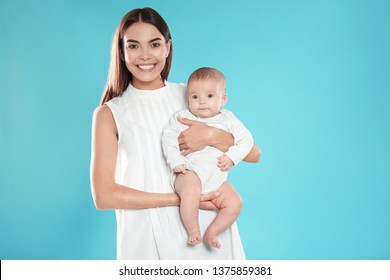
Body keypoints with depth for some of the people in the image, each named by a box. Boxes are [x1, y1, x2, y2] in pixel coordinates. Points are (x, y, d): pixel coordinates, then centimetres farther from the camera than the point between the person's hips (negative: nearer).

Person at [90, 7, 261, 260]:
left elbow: (253, 154, 3)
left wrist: (212, 136, -16)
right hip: (148, 237, -2)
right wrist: (181, 198, -16)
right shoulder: (109, 114, 0)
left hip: (208, 228, 2)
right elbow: (104, 196, -10)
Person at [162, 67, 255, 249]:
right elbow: (169, 137, -3)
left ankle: (212, 232, 5)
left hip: (217, 178, 4)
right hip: (190, 172, -4)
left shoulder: (228, 119, 11)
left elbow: (246, 139, 7)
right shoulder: (182, 117, 5)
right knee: (190, 193, -35)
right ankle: (193, 230, -15)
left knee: (235, 203, -11)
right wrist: (176, 161, -16)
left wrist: (232, 156, -9)